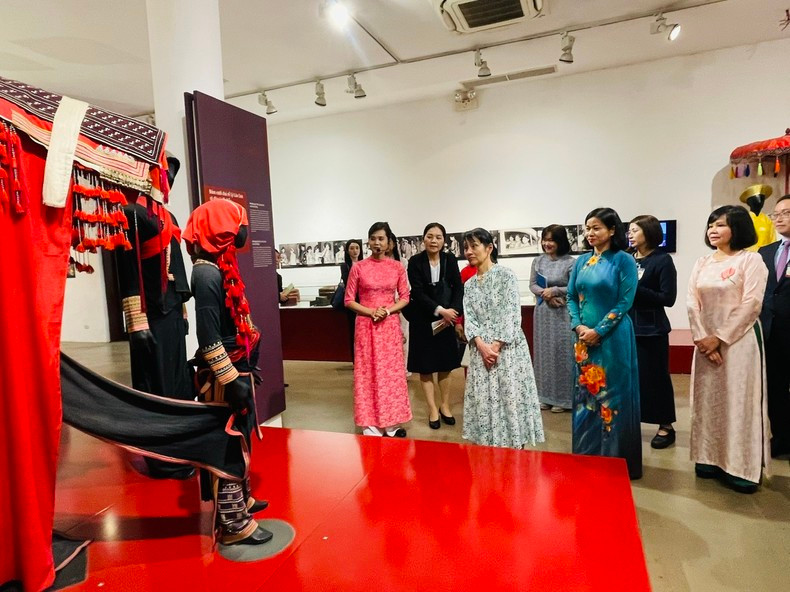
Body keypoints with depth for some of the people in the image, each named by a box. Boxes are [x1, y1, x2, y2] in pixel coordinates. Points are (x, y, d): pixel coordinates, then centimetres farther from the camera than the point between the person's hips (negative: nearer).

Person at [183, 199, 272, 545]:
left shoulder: (221, 267, 11)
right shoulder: (207, 273, -18)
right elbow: (208, 336, -23)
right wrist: (231, 380, -23)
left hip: (237, 369, 10)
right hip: (224, 376, -10)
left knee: (239, 440, 21)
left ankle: (240, 500, 39)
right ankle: (233, 524, 16)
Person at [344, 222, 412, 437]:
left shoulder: (397, 267, 3)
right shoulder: (358, 267, -2)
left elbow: (405, 298, 5)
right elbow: (349, 300, 0)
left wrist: (388, 310, -12)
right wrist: (371, 312, -13)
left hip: (391, 325, 2)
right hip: (366, 325, -1)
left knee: (392, 372, 6)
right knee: (368, 373, 3)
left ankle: (392, 423, 17)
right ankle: (370, 424, 12)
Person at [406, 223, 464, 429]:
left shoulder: (450, 259, 0)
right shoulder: (415, 261, -10)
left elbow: (458, 288, -3)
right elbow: (417, 293, -15)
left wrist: (453, 310, -18)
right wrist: (440, 310, -23)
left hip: (447, 318, 3)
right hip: (423, 320, -3)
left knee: (445, 364, 11)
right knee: (426, 365, 4)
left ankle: (445, 406, 27)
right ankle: (433, 410, 17)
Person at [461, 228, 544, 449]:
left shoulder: (505, 275, -4)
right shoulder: (469, 284, 12)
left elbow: (512, 314, -10)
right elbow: (469, 319, 4)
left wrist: (496, 346, -16)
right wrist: (482, 345, -12)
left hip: (508, 349, -5)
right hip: (481, 350, 5)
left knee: (511, 398, -1)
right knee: (485, 400, 7)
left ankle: (516, 449, 12)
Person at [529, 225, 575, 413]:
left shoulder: (570, 262, -8)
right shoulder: (538, 261, 7)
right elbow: (532, 285, 6)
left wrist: (555, 290, -17)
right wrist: (546, 294, -11)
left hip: (563, 313, -5)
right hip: (542, 312, 5)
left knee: (561, 352, -1)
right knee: (544, 352, 9)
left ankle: (562, 398, 10)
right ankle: (545, 396, 19)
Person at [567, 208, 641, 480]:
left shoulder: (624, 260, -6)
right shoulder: (581, 261, 9)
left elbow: (625, 301, -11)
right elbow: (571, 297, 9)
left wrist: (599, 330, -15)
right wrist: (578, 326, -6)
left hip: (612, 338, -5)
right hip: (584, 338, 5)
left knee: (612, 395, 3)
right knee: (585, 394, 12)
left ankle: (614, 458, 18)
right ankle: (586, 454, 26)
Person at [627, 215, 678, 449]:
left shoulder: (663, 260, -6)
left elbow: (668, 298, -12)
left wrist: (636, 290, -17)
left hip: (651, 328, -4)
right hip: (627, 326, 5)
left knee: (655, 376, 3)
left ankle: (666, 427, 17)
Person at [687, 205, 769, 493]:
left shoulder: (751, 260, -4)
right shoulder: (701, 263, 10)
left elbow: (751, 305, -12)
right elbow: (692, 303, 3)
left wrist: (720, 338, -15)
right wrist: (702, 337, -9)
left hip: (739, 340, -5)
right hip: (706, 342, 5)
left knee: (739, 401, -1)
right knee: (708, 399, 8)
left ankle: (742, 467, 9)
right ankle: (712, 459, 20)